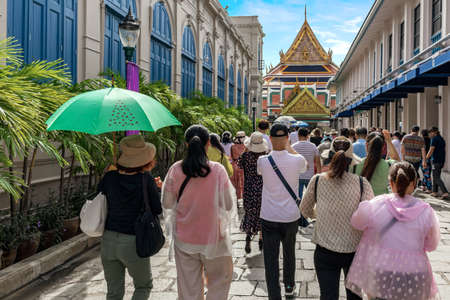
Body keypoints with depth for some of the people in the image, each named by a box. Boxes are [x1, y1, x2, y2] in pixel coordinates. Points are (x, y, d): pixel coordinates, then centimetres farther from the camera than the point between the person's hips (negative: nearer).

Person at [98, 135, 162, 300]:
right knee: (144, 286, 20)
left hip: (108, 241, 4)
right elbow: (157, 210, -7)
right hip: (133, 243, -4)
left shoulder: (109, 177, -6)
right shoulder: (146, 180, -16)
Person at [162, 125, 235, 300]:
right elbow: (228, 204, -7)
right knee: (219, 281, 18)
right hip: (213, 237, -2)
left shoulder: (176, 170, -9)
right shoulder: (218, 170, -15)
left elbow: (167, 203, 1)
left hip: (184, 239, 2)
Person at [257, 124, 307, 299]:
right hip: (291, 217, 2)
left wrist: (275, 148, 18)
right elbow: (304, 166, 15)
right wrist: (288, 147, 21)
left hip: (269, 218, -2)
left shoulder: (262, 161, -12)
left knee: (271, 260, 2)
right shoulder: (296, 160, -11)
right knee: (289, 253, 24)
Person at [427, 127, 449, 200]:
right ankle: (435, 192, 19)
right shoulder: (442, 139, 15)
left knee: (437, 178, -8)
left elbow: (431, 151, -14)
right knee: (435, 177, 15)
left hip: (436, 161, -9)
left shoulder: (434, 139, -10)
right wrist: (443, 162, 22)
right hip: (441, 161, 9)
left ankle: (445, 193, -17)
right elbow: (443, 151, 18)